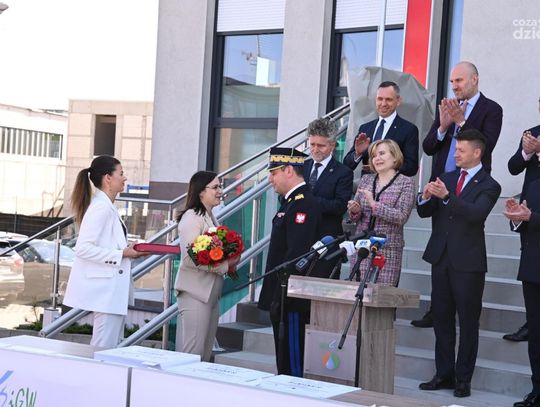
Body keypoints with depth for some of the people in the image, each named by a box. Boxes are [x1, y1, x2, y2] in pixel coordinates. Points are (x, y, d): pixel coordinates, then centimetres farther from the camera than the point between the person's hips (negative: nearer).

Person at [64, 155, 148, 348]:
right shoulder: (101, 207, -16)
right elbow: (83, 248, -22)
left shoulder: (107, 206, 14)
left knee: (113, 345, 13)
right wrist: (121, 254, -18)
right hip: (105, 289, -10)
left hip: (112, 288, 10)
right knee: (104, 347, -7)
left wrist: (128, 251, 8)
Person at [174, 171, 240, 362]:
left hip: (211, 293, 9)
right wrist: (225, 265, -17)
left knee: (206, 352, 10)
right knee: (194, 351, -8)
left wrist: (231, 261, 4)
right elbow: (191, 258, -20)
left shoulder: (211, 218, 18)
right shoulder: (192, 217, -11)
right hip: (195, 292, -9)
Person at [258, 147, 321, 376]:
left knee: (293, 362, -6)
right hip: (282, 296, 10)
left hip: (291, 297, -10)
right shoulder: (291, 201, 16)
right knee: (284, 359, 15)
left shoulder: (304, 204, -16)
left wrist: (282, 296, -23)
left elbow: (296, 254, -23)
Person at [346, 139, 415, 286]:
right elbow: (355, 217, 15)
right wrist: (354, 211, -7)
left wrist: (374, 204, -17)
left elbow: (401, 217, -11)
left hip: (388, 249, -4)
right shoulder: (366, 180, 13)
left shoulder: (406, 183, 0)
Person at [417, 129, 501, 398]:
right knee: (441, 318, 10)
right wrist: (426, 197, -12)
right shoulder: (446, 178, 12)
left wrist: (446, 196, -32)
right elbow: (425, 212, 10)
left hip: (468, 262, -5)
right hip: (441, 257, 6)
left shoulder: (488, 186, -5)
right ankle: (444, 374, 18)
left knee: (468, 321, 1)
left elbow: (476, 213, -22)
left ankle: (463, 378, 8)